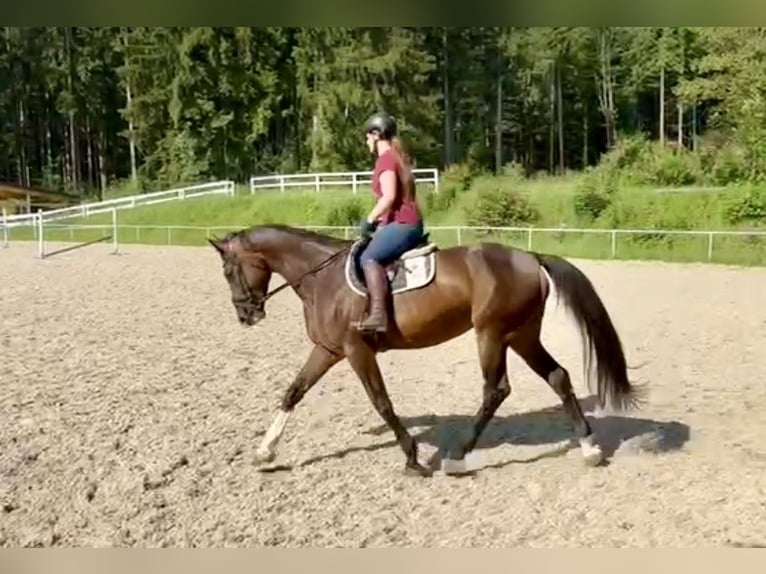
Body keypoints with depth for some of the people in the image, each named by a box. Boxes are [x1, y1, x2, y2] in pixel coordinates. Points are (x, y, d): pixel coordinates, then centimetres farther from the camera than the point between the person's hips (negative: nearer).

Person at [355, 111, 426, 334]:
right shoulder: (397, 157, 20)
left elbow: (389, 197, -22)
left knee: (369, 257, -26)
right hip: (410, 223, 11)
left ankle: (378, 314, -40)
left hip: (402, 223, -11)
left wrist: (369, 221, -12)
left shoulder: (385, 159, -10)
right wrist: (378, 221, 17)